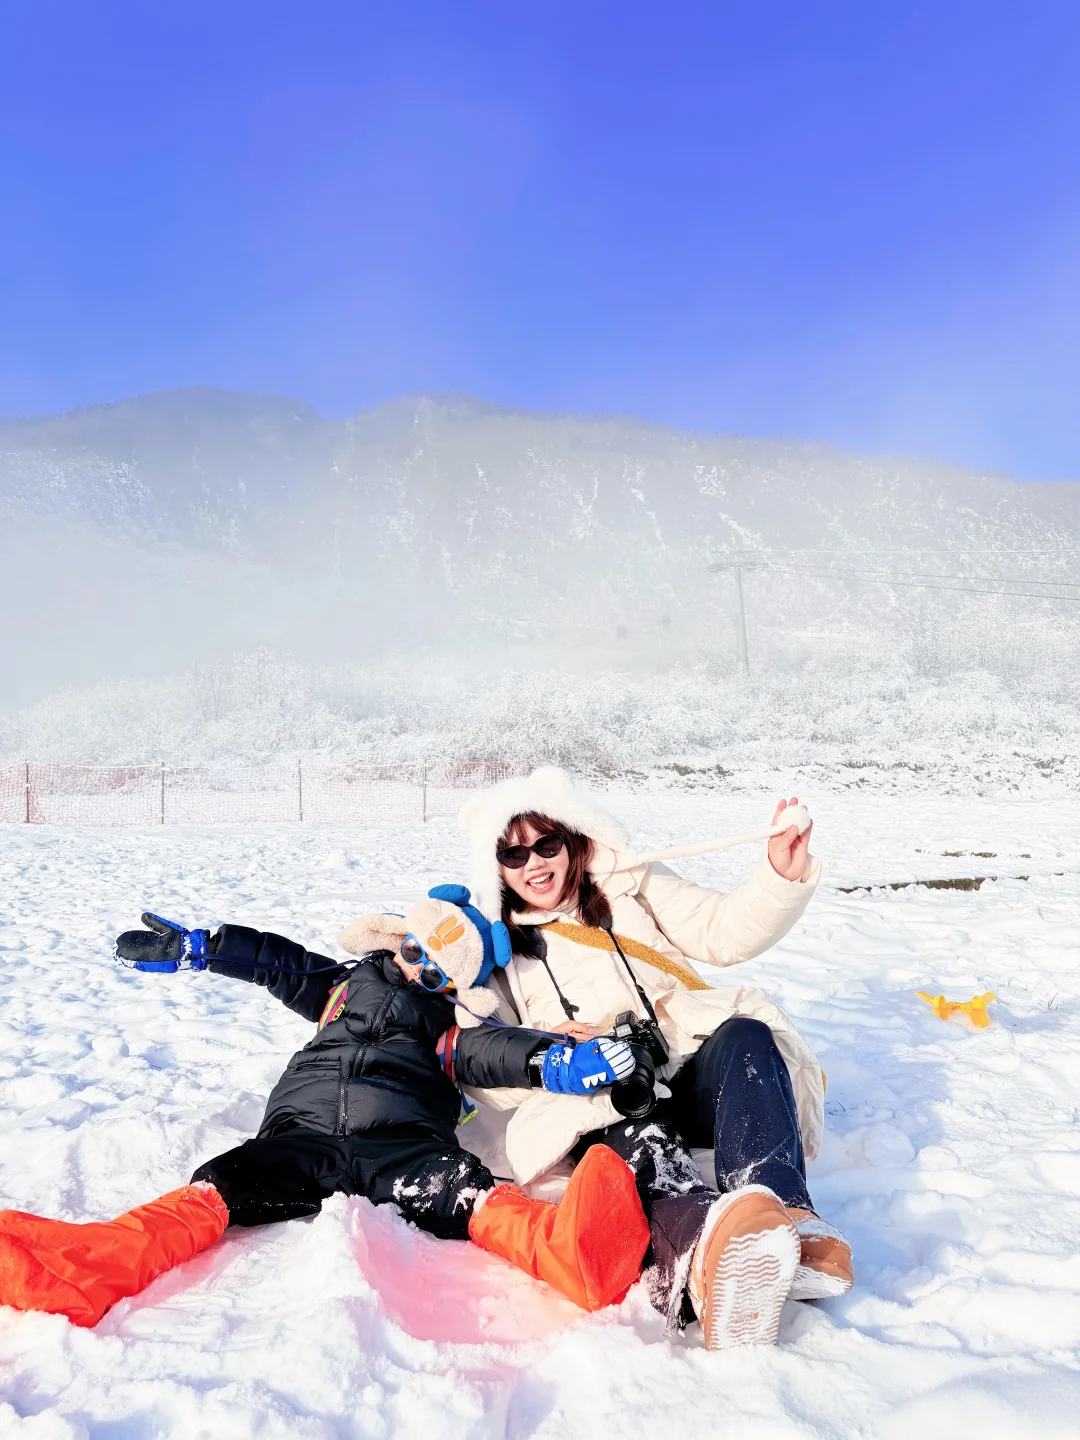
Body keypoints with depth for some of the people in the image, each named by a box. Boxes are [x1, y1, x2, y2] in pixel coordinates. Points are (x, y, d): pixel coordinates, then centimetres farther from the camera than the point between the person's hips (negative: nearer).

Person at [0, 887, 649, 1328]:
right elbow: (276, 961, 34)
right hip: (302, 1136, 3)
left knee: (462, 1190, -35)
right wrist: (193, 947, 33)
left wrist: (557, 1060, -23)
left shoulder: (454, 1028, 20)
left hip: (400, 1145, -3)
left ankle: (565, 1246, -66)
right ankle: (83, 1267, -51)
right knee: (217, 1186, -26)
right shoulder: (348, 983, 32)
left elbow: (497, 1050, 0)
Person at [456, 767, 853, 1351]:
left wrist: (784, 874, -11)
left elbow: (725, 931, 6)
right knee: (637, 1141, -37)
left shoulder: (629, 885, 15)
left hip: (692, 1076, 2)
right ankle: (702, 1253, -70)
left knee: (745, 1037, -31)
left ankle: (784, 1220, -55)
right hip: (609, 1107, -2)